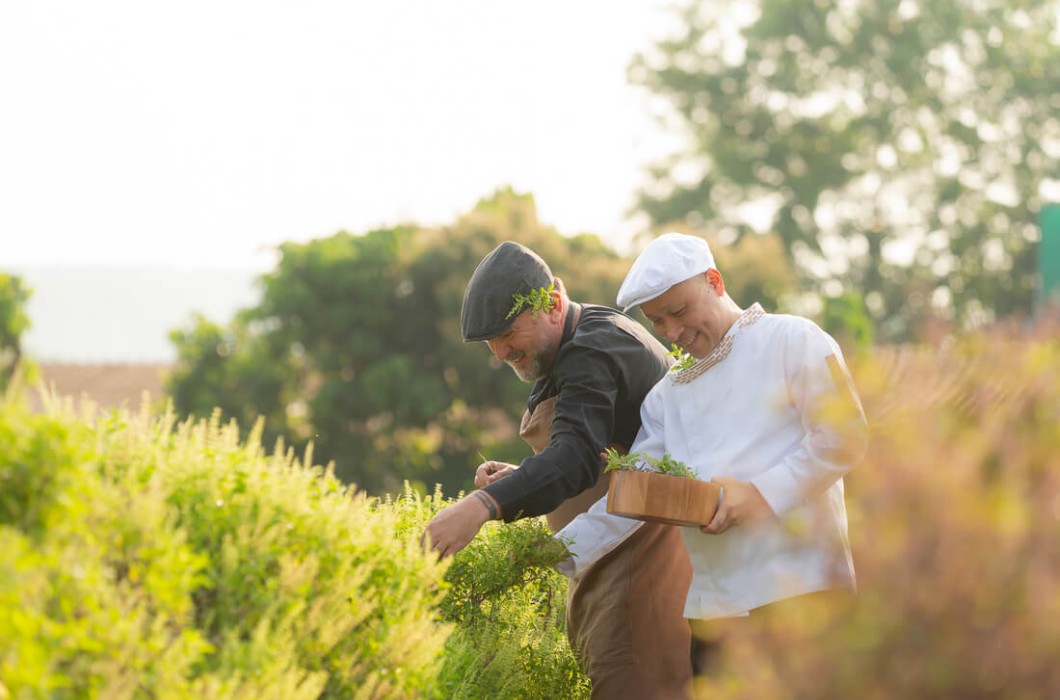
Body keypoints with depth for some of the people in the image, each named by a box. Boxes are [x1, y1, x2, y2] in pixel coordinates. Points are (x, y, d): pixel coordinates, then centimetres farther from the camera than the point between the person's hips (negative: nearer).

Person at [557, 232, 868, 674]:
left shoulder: (792, 341, 3)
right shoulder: (668, 394, 21)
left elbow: (841, 436, -7)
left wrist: (762, 493, -15)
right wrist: (562, 554, 5)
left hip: (798, 588, -5)